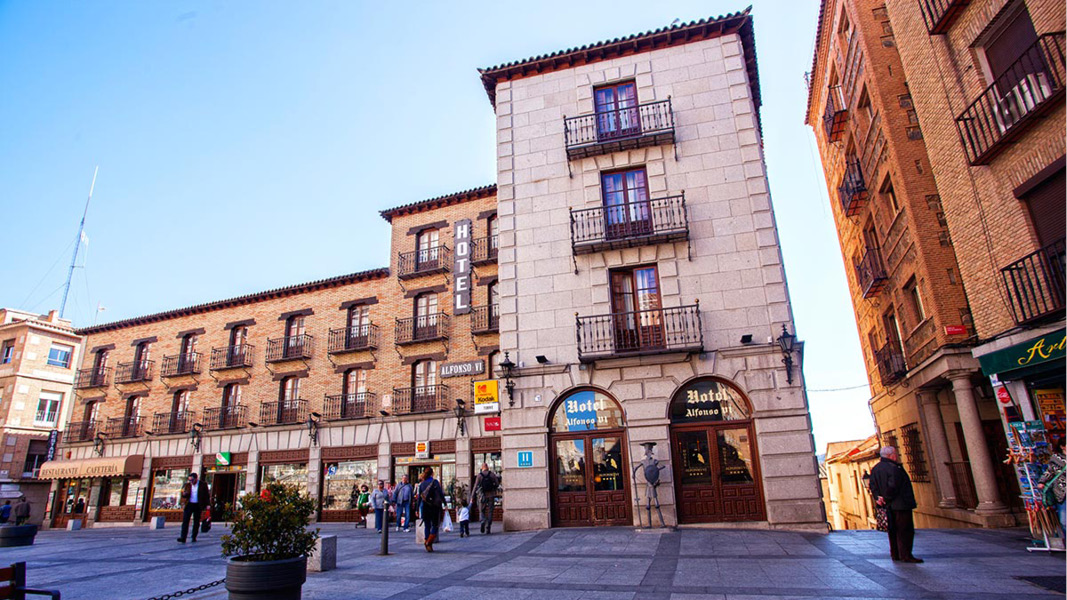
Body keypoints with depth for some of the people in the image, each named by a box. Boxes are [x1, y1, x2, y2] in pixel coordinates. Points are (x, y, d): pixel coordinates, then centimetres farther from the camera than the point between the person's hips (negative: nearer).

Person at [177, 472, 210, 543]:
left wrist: (207, 505, -2)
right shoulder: (187, 485, 5)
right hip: (189, 505, 1)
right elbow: (183, 496, 11)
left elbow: (207, 494, 4)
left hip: (198, 505, -1)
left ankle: (194, 537, 15)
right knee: (185, 521, -8)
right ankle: (183, 538, -9)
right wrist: (184, 494, -14)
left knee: (196, 522, 5)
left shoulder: (203, 484, -1)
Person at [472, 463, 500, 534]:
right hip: (491, 495, 1)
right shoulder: (492, 474, -1)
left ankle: (483, 521, -17)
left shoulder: (479, 475, -4)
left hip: (482, 496, -1)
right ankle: (488, 529, 5)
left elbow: (476, 486, -7)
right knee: (489, 512, 9)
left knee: (482, 511, 13)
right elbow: (497, 484, -3)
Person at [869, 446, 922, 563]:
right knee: (905, 530, -1)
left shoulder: (875, 469, 10)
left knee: (893, 530, 14)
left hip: (889, 506, 8)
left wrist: (878, 497, 1)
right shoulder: (894, 468, -18)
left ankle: (895, 554, 18)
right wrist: (886, 498, -13)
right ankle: (905, 555, 0)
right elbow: (893, 486, -24)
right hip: (901, 504, -8)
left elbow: (873, 486, 7)